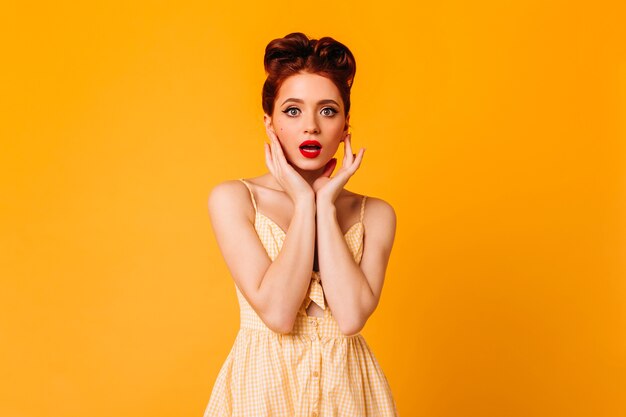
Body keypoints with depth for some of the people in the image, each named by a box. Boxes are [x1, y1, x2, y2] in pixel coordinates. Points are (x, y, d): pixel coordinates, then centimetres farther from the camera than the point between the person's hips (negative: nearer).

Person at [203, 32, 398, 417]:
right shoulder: (232, 199, -8)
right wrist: (304, 202, -15)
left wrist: (325, 203, -13)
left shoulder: (374, 214, -2)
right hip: (264, 383, -1)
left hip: (345, 385, 2)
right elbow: (277, 313, -18)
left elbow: (351, 317, -17)